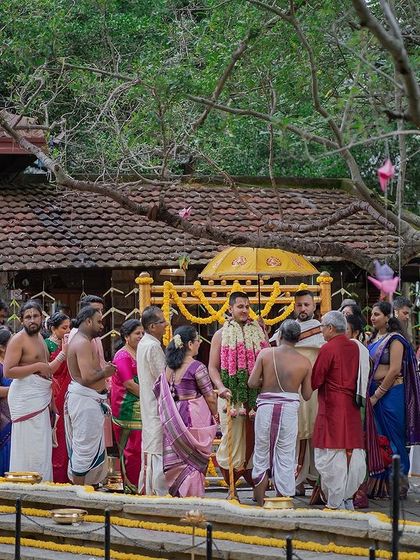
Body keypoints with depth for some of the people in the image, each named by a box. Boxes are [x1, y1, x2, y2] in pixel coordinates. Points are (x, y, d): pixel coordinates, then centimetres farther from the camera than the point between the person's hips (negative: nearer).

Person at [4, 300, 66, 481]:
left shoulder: (40, 338, 18)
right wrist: (38, 367, -17)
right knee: (30, 447, -11)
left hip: (42, 399, 9)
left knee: (42, 449, 7)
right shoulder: (18, 340, -9)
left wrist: (64, 352, 21)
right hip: (26, 399, -9)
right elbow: (8, 371, -19)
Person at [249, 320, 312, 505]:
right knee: (285, 460, 8)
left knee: (262, 457, 12)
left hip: (266, 407, 0)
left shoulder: (266, 354, -3)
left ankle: (260, 505, 12)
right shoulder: (304, 362, 0)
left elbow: (252, 383, -5)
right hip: (290, 409, 0)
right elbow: (307, 395, 5)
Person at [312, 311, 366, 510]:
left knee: (331, 456, -2)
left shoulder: (328, 349, -11)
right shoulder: (354, 348, 8)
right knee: (353, 452, 10)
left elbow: (315, 380, -9)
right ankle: (348, 498, 15)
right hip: (352, 410, 7)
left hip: (332, 408, -7)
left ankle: (336, 503, -2)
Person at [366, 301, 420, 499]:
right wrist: (370, 393, 6)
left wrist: (377, 395, -15)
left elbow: (394, 370, -16)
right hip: (374, 392, 7)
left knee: (392, 438, -4)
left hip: (391, 392, -7)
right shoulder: (373, 338, 14)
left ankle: (398, 485, 2)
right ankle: (379, 483, 10)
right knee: (376, 438, 6)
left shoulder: (395, 339, -9)